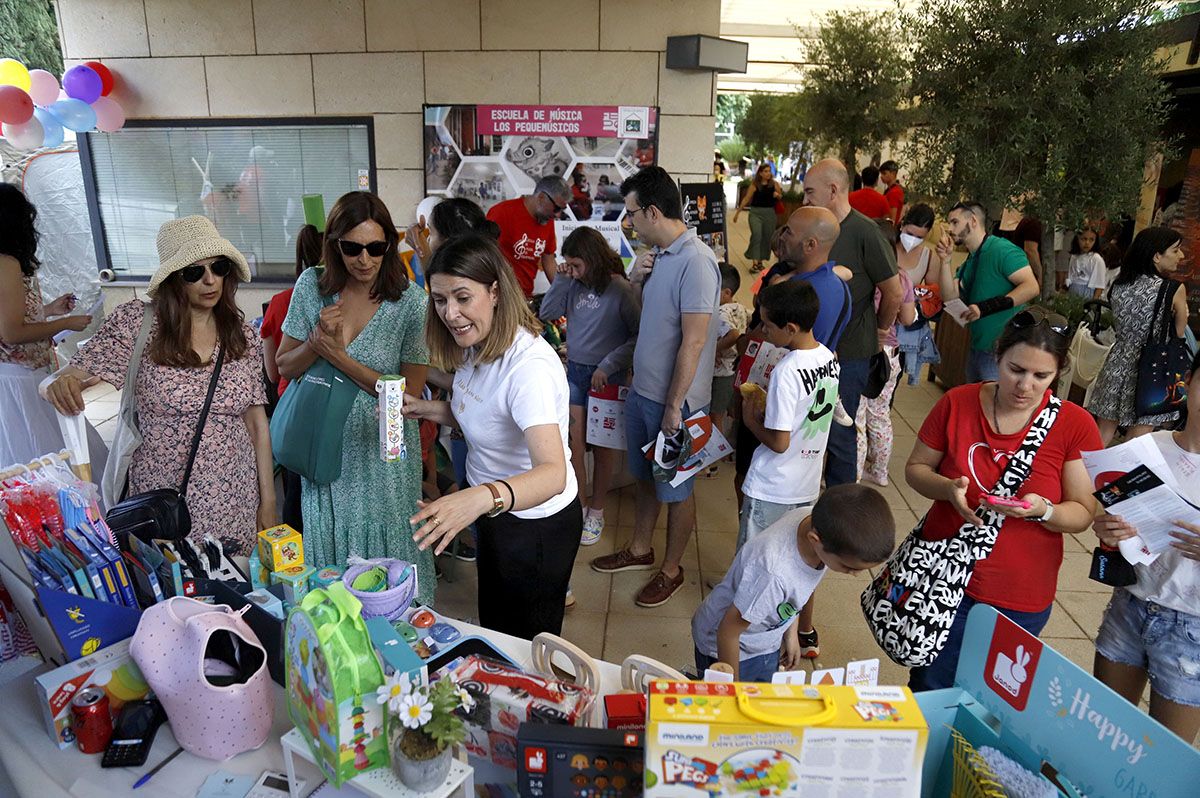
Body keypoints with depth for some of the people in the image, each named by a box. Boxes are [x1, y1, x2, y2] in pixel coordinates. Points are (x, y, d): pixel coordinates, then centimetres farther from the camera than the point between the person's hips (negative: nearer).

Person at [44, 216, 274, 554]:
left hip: (236, 500, 2)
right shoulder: (136, 321, -7)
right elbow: (74, 377, -10)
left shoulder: (243, 336, 1)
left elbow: (257, 425, 2)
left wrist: (268, 501, 1)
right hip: (162, 498, -2)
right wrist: (62, 384, -34)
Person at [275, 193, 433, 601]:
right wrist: (317, 340, -17)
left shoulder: (410, 301, -11)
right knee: (329, 554, 16)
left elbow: (410, 392, -12)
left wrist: (339, 358, -17)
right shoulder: (311, 286, -2)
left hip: (383, 452, -3)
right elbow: (285, 366, 4)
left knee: (387, 553, 9)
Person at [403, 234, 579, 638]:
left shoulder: (530, 364, -33)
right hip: (498, 512, 9)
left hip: (537, 522, -9)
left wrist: (482, 497, -60)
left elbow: (553, 474, -43)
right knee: (494, 629, 28)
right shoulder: (476, 345, -4)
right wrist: (428, 409, -5)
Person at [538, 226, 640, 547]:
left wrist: (608, 365, -18)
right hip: (575, 371, 5)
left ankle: (596, 512, 25)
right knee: (573, 444, 5)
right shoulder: (575, 286, 3)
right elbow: (546, 313, 3)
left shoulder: (621, 290, -14)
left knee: (602, 447, 9)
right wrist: (561, 279, -5)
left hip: (606, 377, -4)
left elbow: (639, 336, -15)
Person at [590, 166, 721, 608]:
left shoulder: (695, 261, -22)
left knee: (676, 490, 10)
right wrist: (637, 280, -2)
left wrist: (674, 405, -20)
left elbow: (693, 342, -24)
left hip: (673, 400, -8)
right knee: (645, 476, 23)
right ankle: (640, 550, 43)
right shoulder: (658, 255, 6)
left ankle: (671, 570, 29)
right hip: (641, 390, 9)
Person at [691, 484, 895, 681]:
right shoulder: (772, 573, -43)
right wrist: (733, 687, -13)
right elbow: (728, 631, -27)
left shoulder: (820, 522, -22)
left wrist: (791, 632, 8)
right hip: (727, 648, -6)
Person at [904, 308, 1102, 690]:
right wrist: (949, 489, -18)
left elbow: (1082, 513, -5)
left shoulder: (1076, 425, -9)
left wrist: (1042, 510, -25)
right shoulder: (957, 403, -7)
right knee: (930, 691, 15)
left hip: (1021, 599, 0)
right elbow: (915, 468, 2)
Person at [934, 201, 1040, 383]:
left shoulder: (1001, 249, -13)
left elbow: (1031, 287, -21)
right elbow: (949, 297, 4)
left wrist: (986, 307, -26)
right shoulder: (968, 262, 14)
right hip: (977, 348, 9)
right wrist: (945, 259, -2)